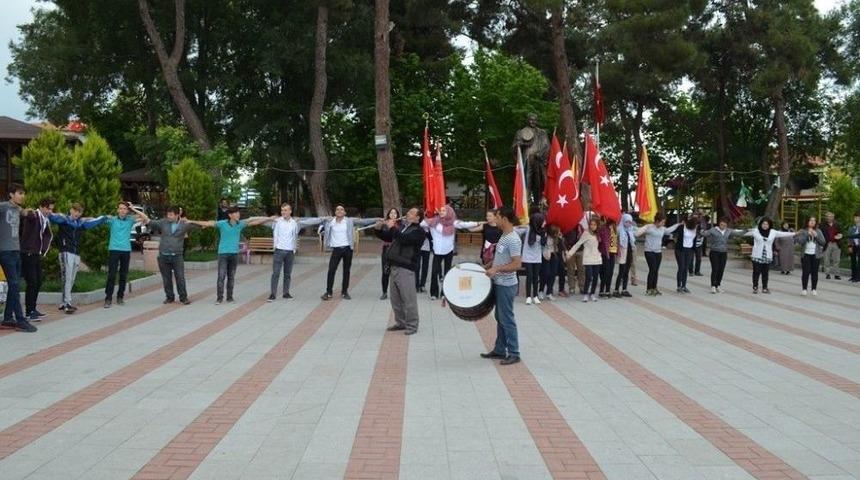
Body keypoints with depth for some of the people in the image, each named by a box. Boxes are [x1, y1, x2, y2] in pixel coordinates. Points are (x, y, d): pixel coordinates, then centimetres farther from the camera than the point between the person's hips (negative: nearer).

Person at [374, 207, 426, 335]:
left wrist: (392, 228, -16)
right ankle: (400, 322, 25)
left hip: (406, 268, -8)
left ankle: (412, 325, 3)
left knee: (408, 299, -5)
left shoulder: (419, 231, -7)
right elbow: (388, 238, 26)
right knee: (395, 298, 14)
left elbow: (404, 239, -23)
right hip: (394, 266, 8)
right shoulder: (401, 227, 18)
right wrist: (379, 229, 8)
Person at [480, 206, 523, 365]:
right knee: (500, 318, 15)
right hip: (499, 283, 10)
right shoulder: (504, 236, 10)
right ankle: (500, 350, 24)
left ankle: (514, 353, 5)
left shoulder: (513, 239, -20)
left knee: (507, 319, -3)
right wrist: (491, 266, 13)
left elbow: (517, 264, -25)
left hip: (506, 285, -10)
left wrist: (496, 269, -24)